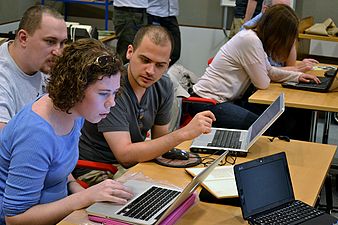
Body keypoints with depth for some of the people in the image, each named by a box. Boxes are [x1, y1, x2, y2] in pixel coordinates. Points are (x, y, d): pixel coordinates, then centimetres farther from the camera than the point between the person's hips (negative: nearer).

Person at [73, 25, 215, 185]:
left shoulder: (164, 87, -1)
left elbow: (160, 140, 10)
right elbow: (125, 155, -29)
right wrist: (184, 133, -33)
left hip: (135, 163, 7)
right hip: (93, 171, -7)